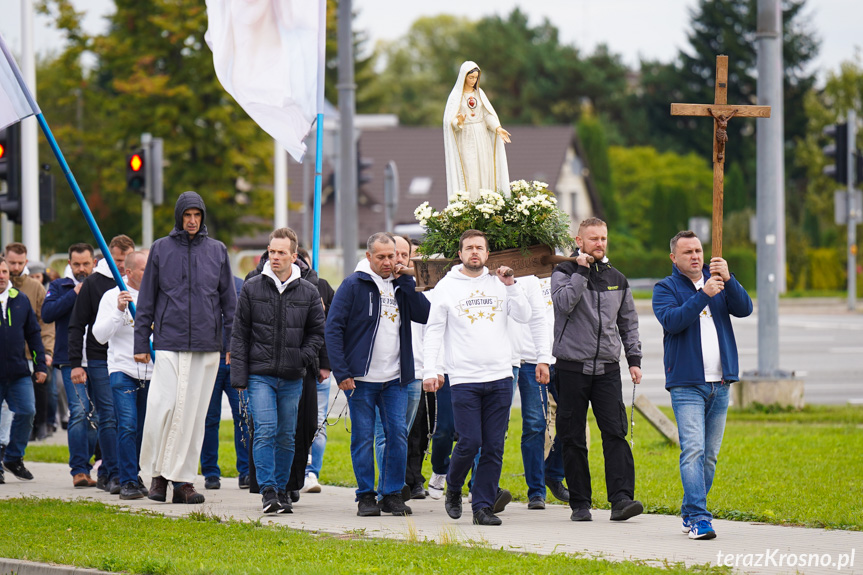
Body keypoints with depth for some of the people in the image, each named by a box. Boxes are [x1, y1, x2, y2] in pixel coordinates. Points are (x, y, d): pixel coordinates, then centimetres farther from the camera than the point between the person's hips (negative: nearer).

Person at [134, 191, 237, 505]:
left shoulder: (217, 250, 9)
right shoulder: (161, 249, 6)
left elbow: (229, 299, 12)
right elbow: (147, 299, 8)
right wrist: (141, 342, 4)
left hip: (206, 347, 1)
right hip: (169, 343, -1)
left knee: (194, 412, 2)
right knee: (162, 406, -12)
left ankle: (183, 479, 7)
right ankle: (158, 472, 4)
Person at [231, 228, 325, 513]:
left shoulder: (308, 292, 5)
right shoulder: (252, 288, 3)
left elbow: (317, 332, 15)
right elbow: (240, 334, 4)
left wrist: (304, 358, -3)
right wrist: (239, 376, -2)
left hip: (292, 378, 2)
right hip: (260, 374, -2)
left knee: (286, 437, 7)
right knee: (265, 432, -12)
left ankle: (282, 490, 18)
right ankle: (268, 491, -13)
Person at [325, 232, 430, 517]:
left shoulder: (400, 285, 11)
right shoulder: (354, 285, -3)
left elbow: (425, 315, -1)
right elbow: (333, 327, -6)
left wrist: (406, 282, -7)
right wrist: (341, 372, -12)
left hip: (395, 379, 3)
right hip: (361, 377, -3)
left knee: (398, 434, -1)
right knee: (363, 437, 1)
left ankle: (392, 494, 8)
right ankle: (366, 496, 9)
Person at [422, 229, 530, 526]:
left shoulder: (499, 283, 11)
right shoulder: (447, 286, 5)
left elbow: (524, 316, 4)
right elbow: (433, 331, 4)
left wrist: (511, 286, -6)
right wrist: (430, 371, -3)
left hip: (500, 376, 3)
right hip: (464, 378, -2)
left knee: (494, 446, 0)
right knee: (469, 443, -8)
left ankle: (483, 506, 6)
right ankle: (453, 488, 19)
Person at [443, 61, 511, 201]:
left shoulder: (479, 93, 10)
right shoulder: (456, 96, -4)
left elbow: (488, 115, 5)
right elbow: (450, 121, -10)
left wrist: (498, 129, -11)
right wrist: (459, 122, -32)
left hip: (482, 137, 5)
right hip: (465, 139, -5)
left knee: (484, 172, 2)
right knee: (468, 175, -9)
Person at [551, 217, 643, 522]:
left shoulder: (617, 279, 15)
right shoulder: (564, 273, 3)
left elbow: (628, 323, 20)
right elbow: (564, 303, -17)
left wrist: (634, 359, 10)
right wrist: (581, 270, -13)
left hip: (607, 368, 2)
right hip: (572, 368, -2)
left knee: (616, 433, -10)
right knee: (573, 438, 1)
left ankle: (621, 498, -17)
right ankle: (580, 503, 7)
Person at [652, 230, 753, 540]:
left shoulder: (719, 282, 14)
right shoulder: (666, 289, 3)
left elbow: (744, 309, -2)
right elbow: (671, 321, -16)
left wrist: (728, 279, -17)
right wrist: (703, 295, -24)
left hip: (720, 384, 4)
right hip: (686, 384, -4)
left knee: (710, 455, 8)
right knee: (693, 451, -15)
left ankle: (690, 514, 19)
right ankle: (699, 518, -21)